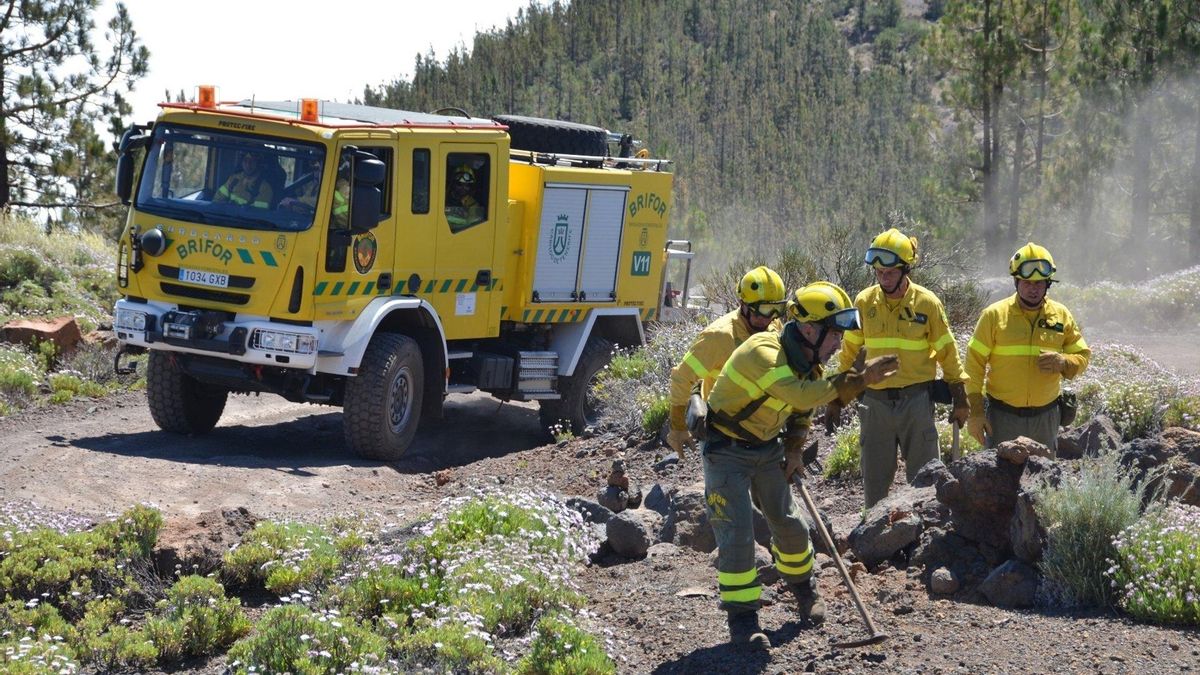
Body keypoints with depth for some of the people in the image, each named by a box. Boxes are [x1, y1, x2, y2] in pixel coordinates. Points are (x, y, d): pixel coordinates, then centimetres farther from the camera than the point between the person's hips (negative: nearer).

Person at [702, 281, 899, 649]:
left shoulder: (809, 360, -3)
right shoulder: (764, 352, -31)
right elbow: (801, 395, -46)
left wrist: (794, 448, 5)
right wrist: (858, 380, -48)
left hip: (766, 448, 8)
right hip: (726, 450, -8)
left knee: (789, 524, 13)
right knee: (737, 533, -10)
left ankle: (805, 591, 36)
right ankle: (742, 619, -1)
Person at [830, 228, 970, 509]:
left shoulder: (927, 302, -4)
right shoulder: (864, 302, 1)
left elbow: (947, 351, 3)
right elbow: (849, 352, 11)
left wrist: (960, 400, 3)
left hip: (916, 400, -2)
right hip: (875, 400, 2)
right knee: (874, 478, 7)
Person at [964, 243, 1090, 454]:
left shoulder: (1061, 315, 5)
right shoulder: (995, 314, -4)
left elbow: (1083, 355, 11)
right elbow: (975, 362, -3)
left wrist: (1063, 362, -14)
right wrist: (975, 411, -8)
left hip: (1045, 415, 3)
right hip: (1003, 414, -3)